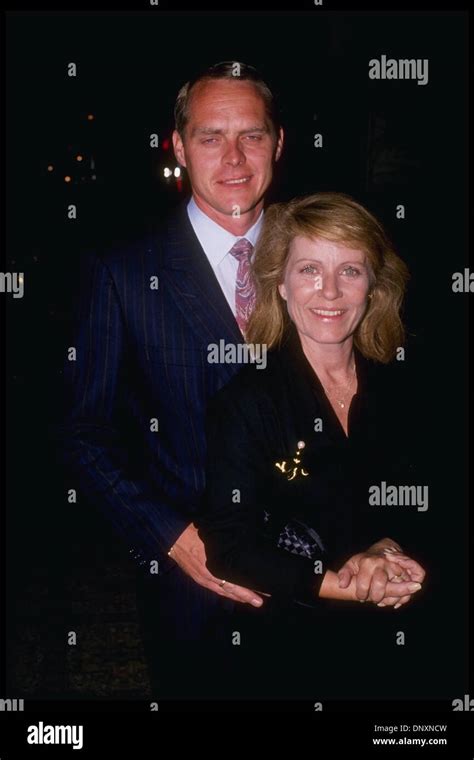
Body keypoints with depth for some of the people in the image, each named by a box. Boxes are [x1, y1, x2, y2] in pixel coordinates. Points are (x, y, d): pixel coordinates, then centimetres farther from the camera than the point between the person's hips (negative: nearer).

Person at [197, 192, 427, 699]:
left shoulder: (398, 386, -4)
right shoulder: (245, 398, -17)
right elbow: (229, 546, -17)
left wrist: (388, 548, -16)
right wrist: (335, 585, -25)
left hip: (390, 637, 4)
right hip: (285, 646, -4)